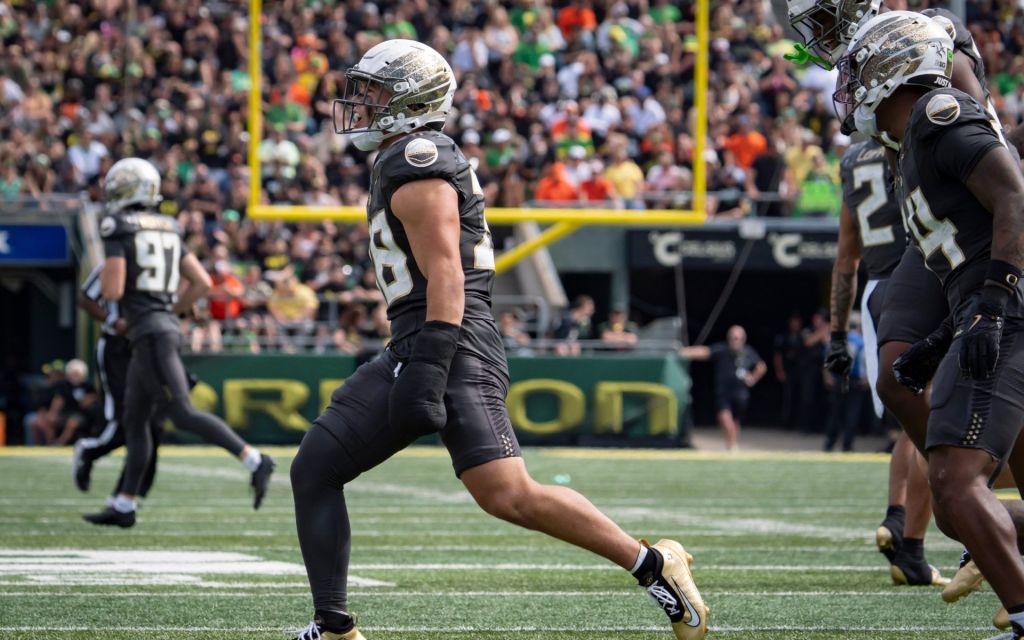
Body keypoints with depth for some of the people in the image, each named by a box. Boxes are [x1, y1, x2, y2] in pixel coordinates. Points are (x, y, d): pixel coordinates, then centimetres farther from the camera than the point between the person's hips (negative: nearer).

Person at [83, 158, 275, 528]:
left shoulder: (119, 231, -8)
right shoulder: (167, 231, 15)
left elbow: (112, 291, -16)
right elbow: (202, 283, 13)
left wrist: (106, 274, 6)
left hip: (149, 332, -9)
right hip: (167, 327, 9)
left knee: (183, 414, -12)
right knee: (134, 420, 13)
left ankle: (254, 460, -19)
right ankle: (124, 505, 15)